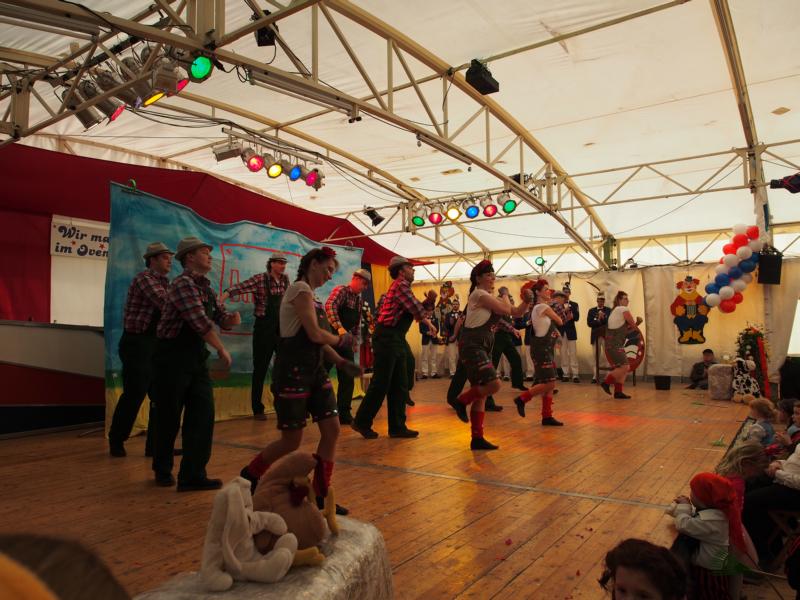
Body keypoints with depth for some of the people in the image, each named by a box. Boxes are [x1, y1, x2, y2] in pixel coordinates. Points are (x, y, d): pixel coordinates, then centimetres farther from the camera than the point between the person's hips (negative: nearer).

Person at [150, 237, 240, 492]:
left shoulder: (206, 287, 11)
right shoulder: (183, 284, -16)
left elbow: (220, 317, 13)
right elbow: (200, 322, -23)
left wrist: (233, 318, -11)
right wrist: (222, 350, -13)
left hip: (196, 357, 7)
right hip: (172, 358, -7)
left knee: (203, 415, 1)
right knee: (168, 418, 8)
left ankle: (193, 475, 8)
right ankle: (163, 470, 29)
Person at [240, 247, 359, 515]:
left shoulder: (310, 294, 18)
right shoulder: (300, 288, -12)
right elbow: (315, 334, -20)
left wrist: (341, 362, 3)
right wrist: (341, 339, -2)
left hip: (314, 370, 9)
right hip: (293, 371, -9)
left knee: (332, 430, 3)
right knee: (291, 441, 0)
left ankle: (320, 494, 14)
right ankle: (249, 476, 25)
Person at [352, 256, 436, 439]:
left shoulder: (403, 287, 20)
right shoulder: (401, 285, -11)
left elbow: (421, 310, 21)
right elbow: (418, 311, -16)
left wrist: (430, 300, 2)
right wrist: (427, 321, 5)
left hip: (396, 340, 10)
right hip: (387, 338, -10)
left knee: (400, 385, 10)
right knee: (381, 384, -4)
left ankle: (397, 427, 16)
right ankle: (362, 422, 9)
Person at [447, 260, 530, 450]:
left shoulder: (489, 297, 19)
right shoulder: (479, 294, -10)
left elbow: (516, 312, 18)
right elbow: (506, 310, -12)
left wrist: (527, 300, 4)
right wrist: (504, 295, 7)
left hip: (481, 347, 10)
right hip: (472, 346, -10)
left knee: (481, 393, 7)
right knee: (494, 384, -22)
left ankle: (477, 438, 11)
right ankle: (461, 401, 0)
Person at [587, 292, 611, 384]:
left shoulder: (609, 310, 6)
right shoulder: (591, 310, 8)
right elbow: (589, 323, -3)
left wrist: (603, 318, -19)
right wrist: (598, 320, -15)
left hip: (606, 336, -1)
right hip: (595, 336, 2)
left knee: (607, 356, -7)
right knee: (596, 357, 6)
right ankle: (596, 376, 11)